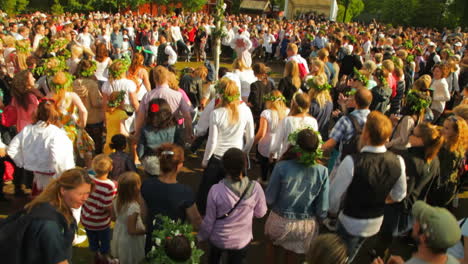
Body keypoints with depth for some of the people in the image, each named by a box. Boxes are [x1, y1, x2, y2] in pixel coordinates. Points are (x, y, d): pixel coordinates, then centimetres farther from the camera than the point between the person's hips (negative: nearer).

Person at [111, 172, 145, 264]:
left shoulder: (116, 200, -17)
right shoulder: (133, 207, -38)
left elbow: (114, 217, 0)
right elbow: (132, 231, -29)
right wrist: (146, 230, -17)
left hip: (119, 235, 6)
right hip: (129, 241, -6)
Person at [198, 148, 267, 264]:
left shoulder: (216, 190, -26)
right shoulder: (255, 188, -24)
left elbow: (209, 220, -14)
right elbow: (260, 213, -7)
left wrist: (201, 237, 4)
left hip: (218, 239, 0)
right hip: (242, 241, 0)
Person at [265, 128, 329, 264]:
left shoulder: (282, 167, -25)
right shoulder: (322, 171, -18)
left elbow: (269, 199, -14)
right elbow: (322, 208, -12)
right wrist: (317, 220, 10)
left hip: (281, 221, -1)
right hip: (307, 225, 2)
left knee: (271, 242, 31)